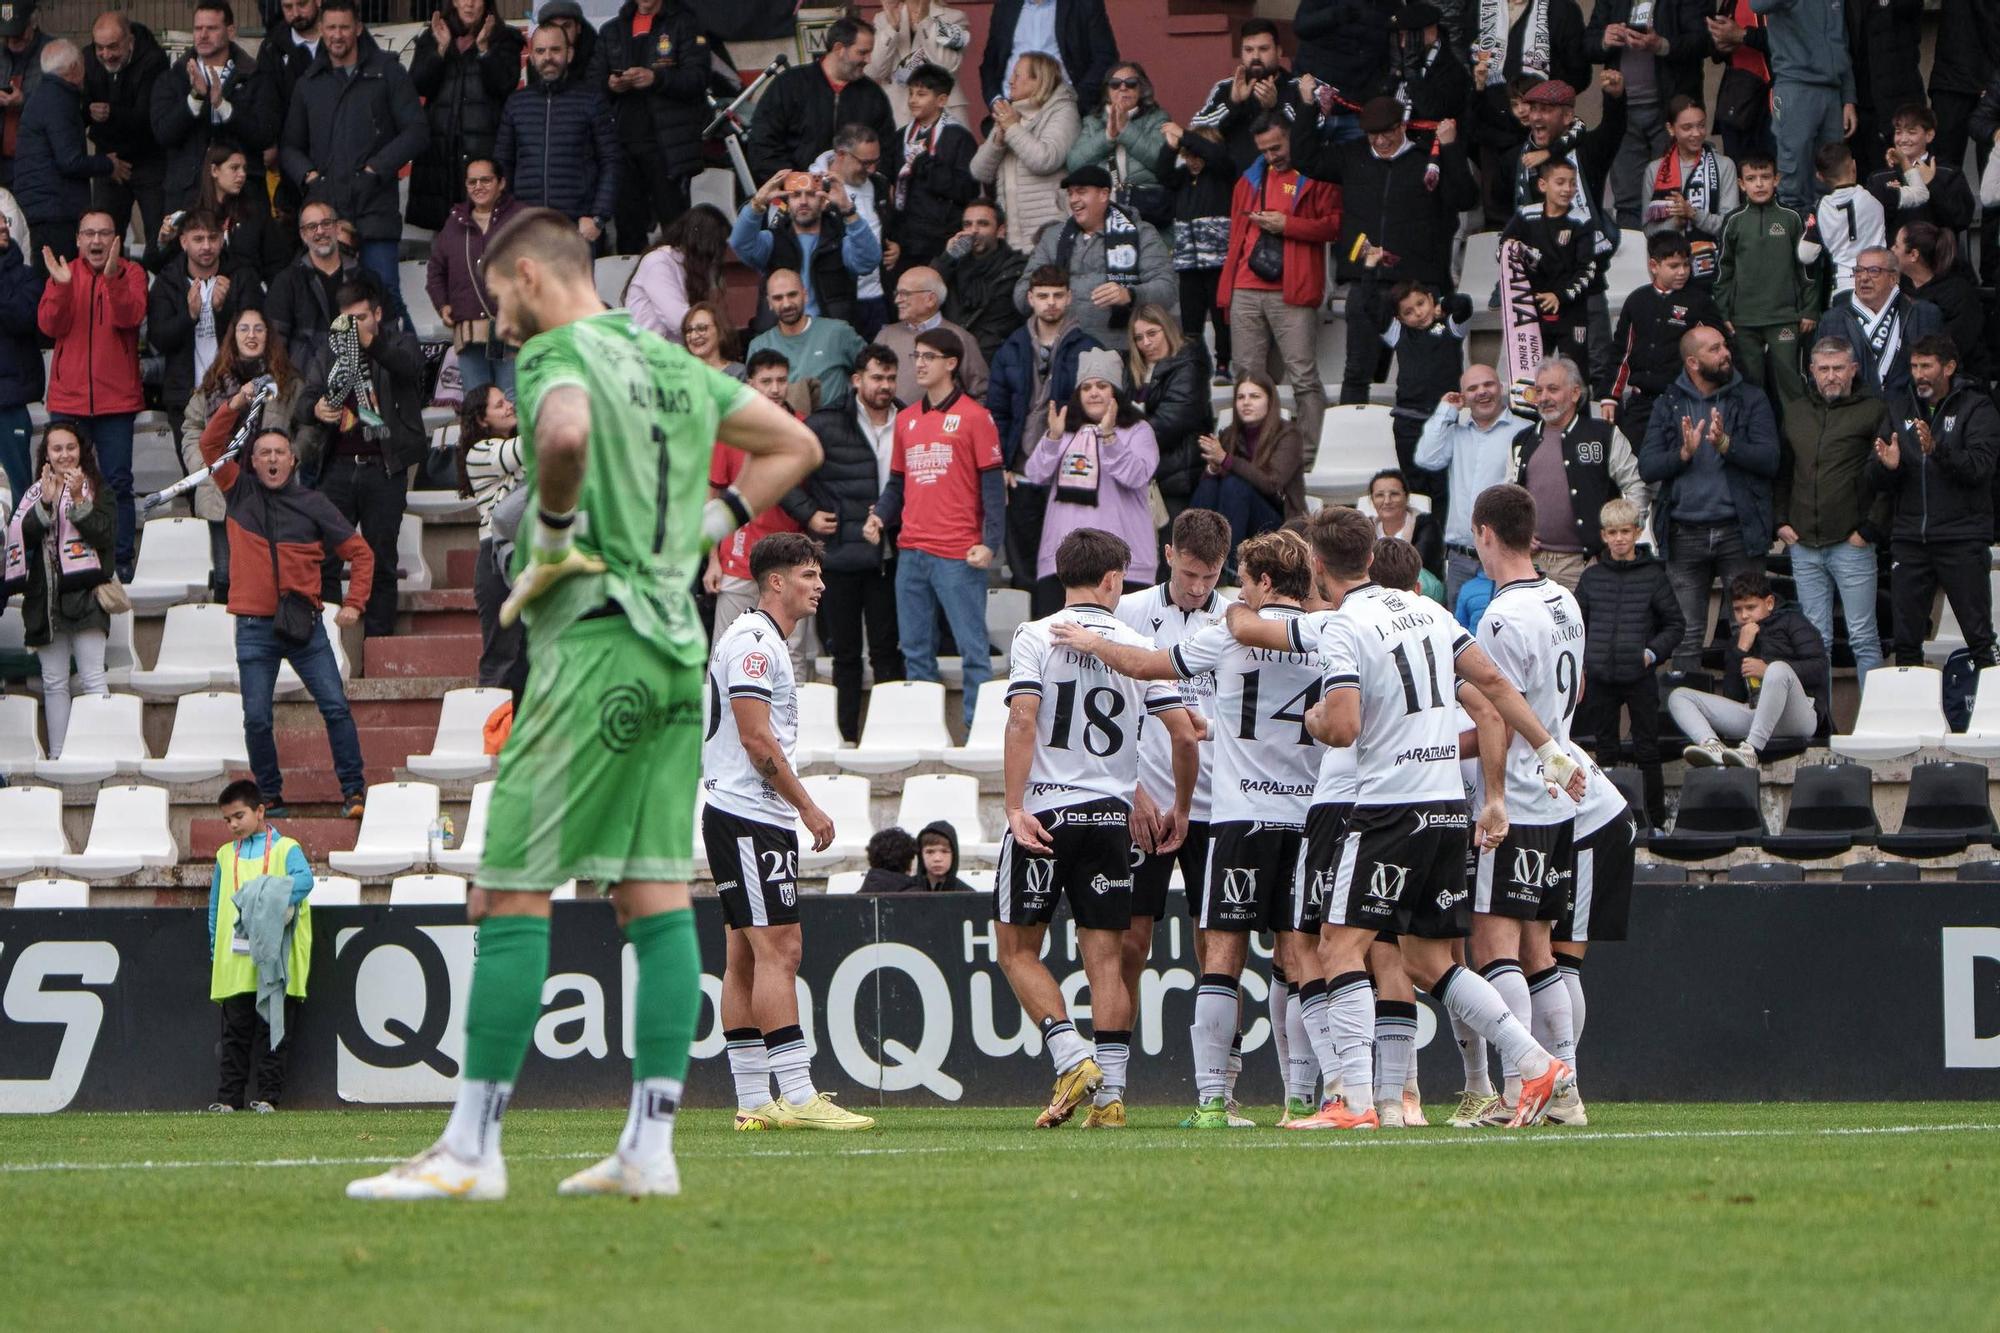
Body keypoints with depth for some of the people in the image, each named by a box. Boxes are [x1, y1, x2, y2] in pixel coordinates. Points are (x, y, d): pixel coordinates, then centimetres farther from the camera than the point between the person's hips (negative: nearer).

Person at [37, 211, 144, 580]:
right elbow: (50, 325, -6)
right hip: (68, 397, 1)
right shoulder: (64, 273, 6)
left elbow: (131, 317, -16)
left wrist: (113, 278, -29)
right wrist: (61, 286, -21)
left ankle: (122, 559, 4)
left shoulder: (130, 274, 2)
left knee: (118, 481, -1)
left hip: (116, 397, -1)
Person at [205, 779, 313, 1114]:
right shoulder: (225, 856, 17)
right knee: (236, 1031, 2)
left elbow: (303, 879, -14)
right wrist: (215, 952, 11)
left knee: (273, 1029, 0)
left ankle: (269, 1096, 4)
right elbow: (216, 907, 18)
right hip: (235, 965, 3)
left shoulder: (285, 849, 5)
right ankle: (229, 1097, 4)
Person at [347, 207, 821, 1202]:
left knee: (509, 896, -4)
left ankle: (472, 1149, -5)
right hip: (679, 646, 8)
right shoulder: (675, 364, 17)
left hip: (595, 643, -8)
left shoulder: (555, 355, -7)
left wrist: (553, 530, -15)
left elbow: (565, 434, -31)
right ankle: (650, 1148, 2)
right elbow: (795, 444, 27)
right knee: (655, 897, 6)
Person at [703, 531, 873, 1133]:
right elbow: (757, 740, -17)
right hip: (748, 818, -11)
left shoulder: (764, 642, 21)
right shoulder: (753, 642, -12)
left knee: (745, 959, 8)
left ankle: (753, 1103, 8)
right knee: (777, 951, -13)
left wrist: (797, 810, 18)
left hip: (759, 818, 11)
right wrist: (808, 807, -12)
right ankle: (797, 1098, -18)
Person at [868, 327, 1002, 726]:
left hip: (958, 556, -7)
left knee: (972, 648, -5)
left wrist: (990, 543, -15)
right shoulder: (906, 420, 15)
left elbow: (992, 484, -7)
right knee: (915, 651, 9)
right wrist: (879, 516, 2)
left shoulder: (973, 417, -3)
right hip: (911, 553, 7)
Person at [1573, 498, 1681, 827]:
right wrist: (1579, 662, 2)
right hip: (1601, 675, 2)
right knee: (1604, 748, 9)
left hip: (1640, 675, -2)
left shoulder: (1653, 575, -1)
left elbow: (1675, 624, 3)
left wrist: (1653, 652, -11)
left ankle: (1656, 820, 8)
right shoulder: (1592, 577, 6)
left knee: (1647, 750, 2)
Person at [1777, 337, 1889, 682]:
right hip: (1803, 546, 5)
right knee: (1815, 638, 7)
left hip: (1851, 545, -5)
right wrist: (1781, 521, 10)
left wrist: (1870, 528, -9)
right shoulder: (1795, 414, 15)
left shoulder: (1873, 412, -1)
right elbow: (1780, 472, 22)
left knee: (1863, 637, -3)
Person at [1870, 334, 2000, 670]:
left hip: (1962, 539, -4)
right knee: (1906, 639, 3)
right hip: (1909, 539, 4)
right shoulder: (1899, 409, 14)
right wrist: (1887, 466, -12)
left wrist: (1937, 450, -29)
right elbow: (1876, 481, 11)